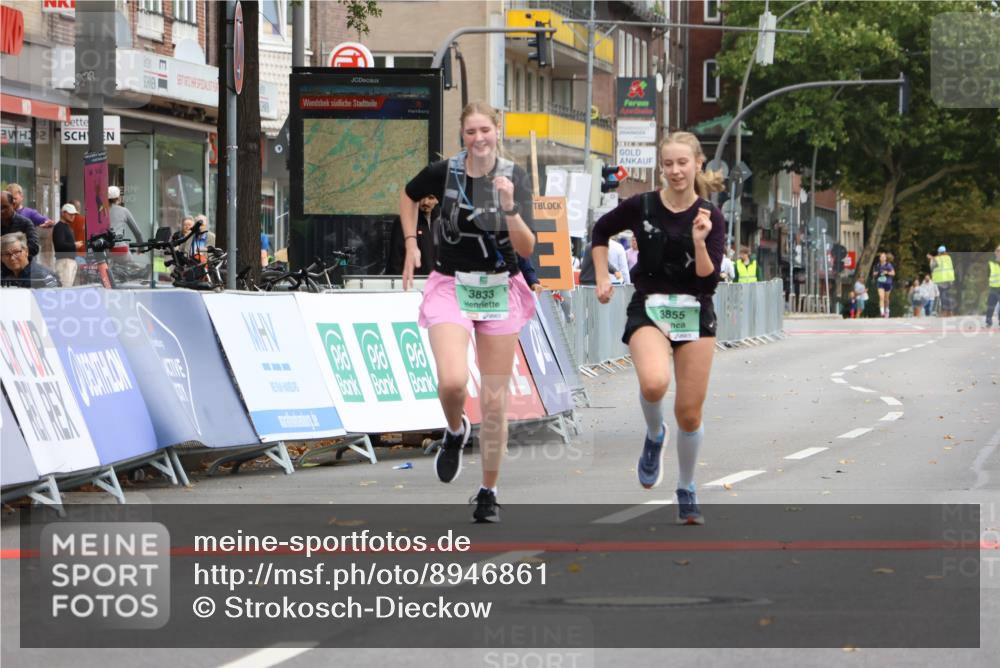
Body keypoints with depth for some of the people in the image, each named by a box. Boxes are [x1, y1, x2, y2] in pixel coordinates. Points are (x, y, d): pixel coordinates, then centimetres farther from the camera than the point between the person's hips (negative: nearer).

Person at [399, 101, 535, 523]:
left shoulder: (515, 178, -8)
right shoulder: (444, 172, -8)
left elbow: (526, 248, -15)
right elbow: (409, 195, 15)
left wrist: (509, 206, -29)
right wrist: (411, 244, 6)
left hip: (500, 291, 1)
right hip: (451, 287, -1)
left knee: (495, 401, 3)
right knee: (452, 381, -25)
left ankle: (489, 492, 18)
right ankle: (455, 432, 10)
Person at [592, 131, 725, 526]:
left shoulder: (711, 218, -4)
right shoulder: (641, 207, -4)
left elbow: (709, 279, -12)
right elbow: (601, 231, 15)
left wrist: (699, 242, -27)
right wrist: (602, 278, 7)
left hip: (695, 314, 1)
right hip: (648, 310, -1)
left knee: (689, 412, 4)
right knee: (654, 383, -31)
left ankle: (687, 491, 25)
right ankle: (654, 435, 2)